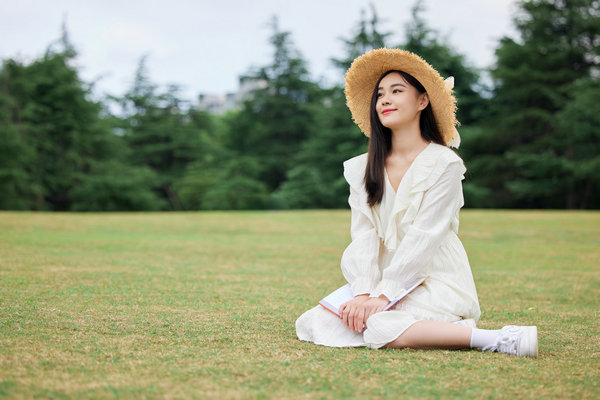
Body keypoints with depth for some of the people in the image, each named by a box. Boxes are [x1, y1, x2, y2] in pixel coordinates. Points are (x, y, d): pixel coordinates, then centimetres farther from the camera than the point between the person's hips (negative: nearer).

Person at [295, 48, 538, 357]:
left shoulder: (443, 164, -7)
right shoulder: (363, 169, 9)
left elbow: (423, 237, -14)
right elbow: (363, 234, 0)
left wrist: (382, 295, -19)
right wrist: (363, 293, -15)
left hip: (436, 280, -6)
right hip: (385, 280, 6)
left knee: (381, 329, -33)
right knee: (312, 322, -14)